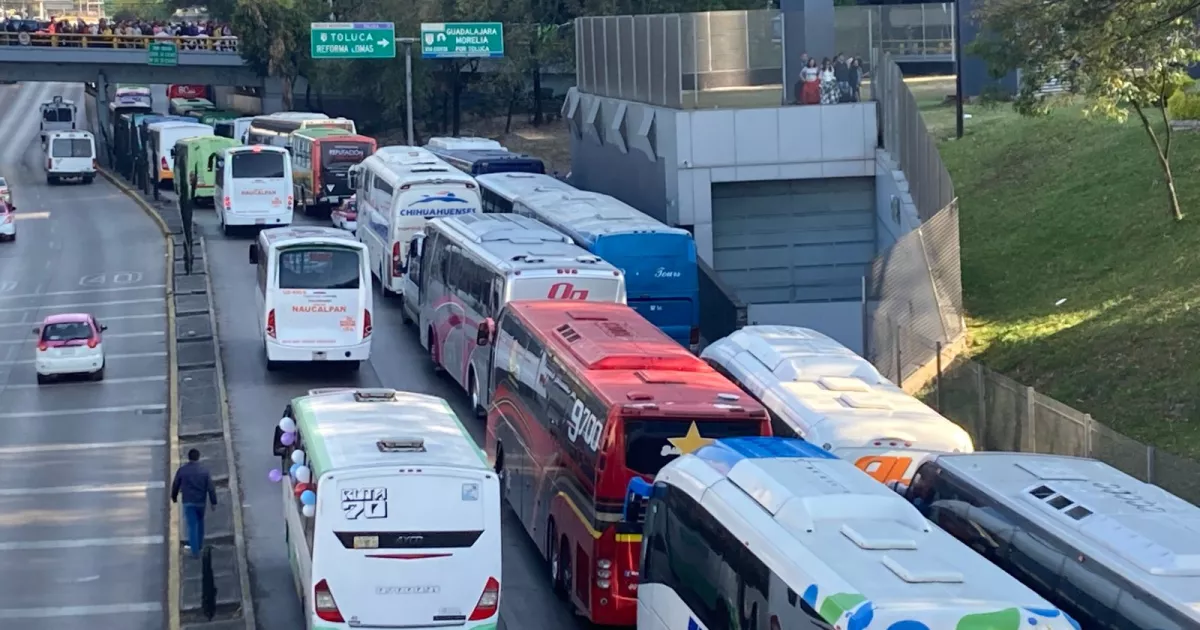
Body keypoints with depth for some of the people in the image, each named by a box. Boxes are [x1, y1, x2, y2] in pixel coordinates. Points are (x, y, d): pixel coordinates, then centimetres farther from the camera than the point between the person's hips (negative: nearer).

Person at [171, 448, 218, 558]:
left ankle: (195, 551, -4)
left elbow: (175, 485, 4)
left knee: (192, 526, 0)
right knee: (200, 522, 24)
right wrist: (213, 502, 0)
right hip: (200, 501, 1)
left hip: (188, 502, -1)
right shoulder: (204, 470, -6)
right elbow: (210, 487, -7)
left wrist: (174, 497, 21)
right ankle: (199, 545, 34)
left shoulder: (182, 470, -6)